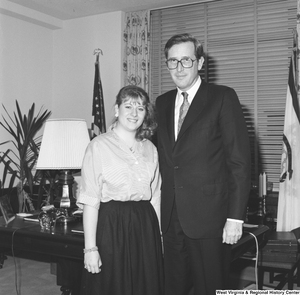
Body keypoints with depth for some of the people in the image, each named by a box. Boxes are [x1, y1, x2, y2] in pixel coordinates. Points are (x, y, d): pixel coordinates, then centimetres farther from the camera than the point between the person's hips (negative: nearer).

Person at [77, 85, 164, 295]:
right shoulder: (99, 145, -7)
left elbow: (155, 196, 13)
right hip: (111, 226, -4)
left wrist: (159, 235, 9)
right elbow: (90, 200, -10)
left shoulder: (150, 148, 9)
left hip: (145, 226, 5)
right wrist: (90, 247, -13)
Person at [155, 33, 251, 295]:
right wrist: (158, 209, 7)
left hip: (209, 216, -4)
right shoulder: (162, 102, 11)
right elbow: (164, 157, 12)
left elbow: (240, 161, -9)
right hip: (171, 217, 5)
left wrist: (235, 217, -13)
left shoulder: (223, 97, -5)